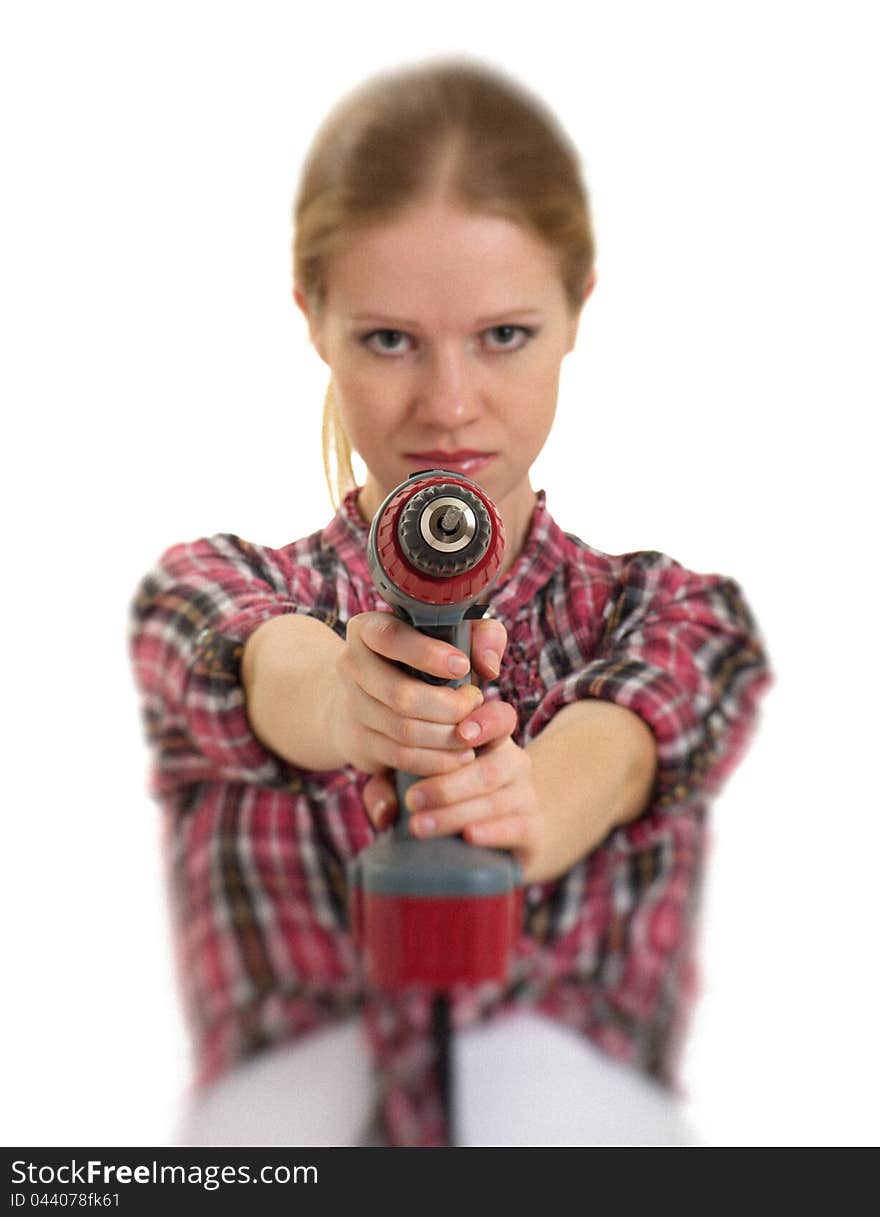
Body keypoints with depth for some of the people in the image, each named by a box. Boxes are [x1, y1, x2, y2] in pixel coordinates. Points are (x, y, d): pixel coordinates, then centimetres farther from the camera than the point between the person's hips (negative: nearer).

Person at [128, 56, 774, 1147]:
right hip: (287, 1100, 0)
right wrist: (343, 708, -35)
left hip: (588, 1105, 1)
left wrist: (522, 811, -33)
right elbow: (277, 670, -14)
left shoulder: (681, 617, 9)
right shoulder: (204, 592, 8)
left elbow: (603, 757, -12)